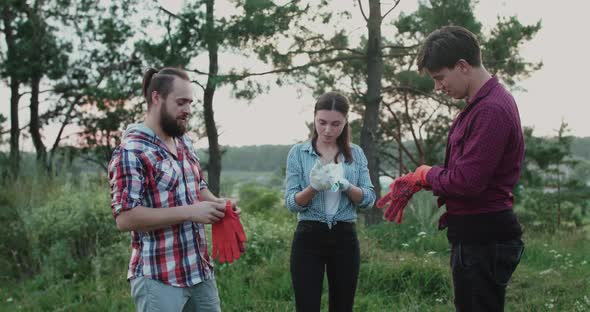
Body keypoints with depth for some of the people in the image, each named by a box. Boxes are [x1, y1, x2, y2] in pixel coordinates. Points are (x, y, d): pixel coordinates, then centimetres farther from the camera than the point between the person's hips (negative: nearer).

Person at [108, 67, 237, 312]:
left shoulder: (185, 143, 10)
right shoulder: (131, 152, -15)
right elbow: (125, 218, -20)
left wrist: (215, 203, 0)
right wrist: (189, 212, -23)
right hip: (158, 279, -8)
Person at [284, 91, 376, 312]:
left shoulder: (356, 153, 6)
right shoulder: (298, 152, -1)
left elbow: (369, 199, 1)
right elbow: (291, 203, -6)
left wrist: (347, 186, -19)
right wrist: (313, 188, -25)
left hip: (345, 238, 2)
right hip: (309, 237, -2)